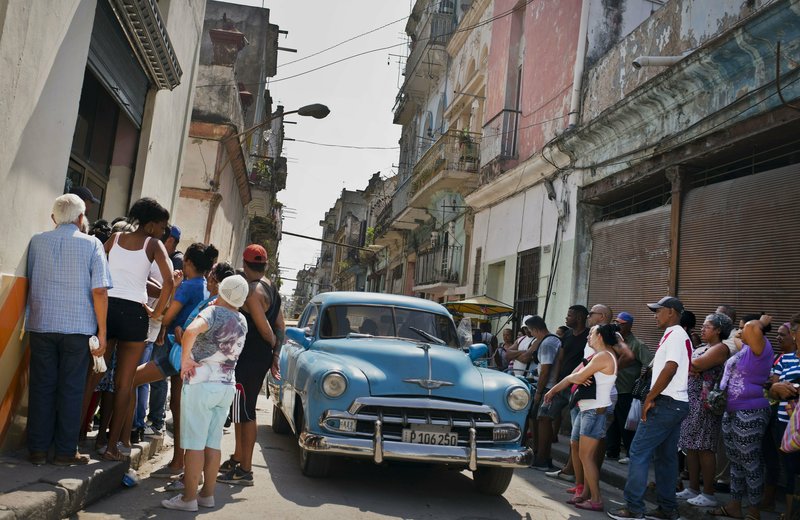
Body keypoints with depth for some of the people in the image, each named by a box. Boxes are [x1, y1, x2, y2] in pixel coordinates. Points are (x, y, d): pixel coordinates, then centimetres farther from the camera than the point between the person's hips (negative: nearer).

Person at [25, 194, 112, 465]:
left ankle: (38, 449, 14)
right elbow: (99, 291, -9)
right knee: (71, 389, 5)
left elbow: (29, 281, 13)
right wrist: (102, 331, -4)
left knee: (41, 387, 9)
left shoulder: (37, 241, 5)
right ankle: (66, 451, 10)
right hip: (78, 326, -2)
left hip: (41, 325, 2)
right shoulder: (91, 244, -3)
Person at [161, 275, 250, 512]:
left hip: (202, 384, -6)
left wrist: (184, 359, -19)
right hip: (226, 386, 6)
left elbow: (191, 331, -32)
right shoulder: (242, 321, 8)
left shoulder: (214, 311, -12)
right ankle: (207, 494, 17)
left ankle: (189, 498, 3)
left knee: (195, 443, -1)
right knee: (213, 443, 11)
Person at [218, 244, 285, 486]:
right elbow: (280, 326, 12)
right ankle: (237, 460, 31)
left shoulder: (253, 292, -18)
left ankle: (245, 471, 3)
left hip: (249, 359, -10)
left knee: (245, 412, -3)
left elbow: (265, 330, -19)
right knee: (241, 410, 19)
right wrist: (276, 354, 10)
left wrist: (273, 346, 1)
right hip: (261, 358, 10)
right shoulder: (271, 288, 12)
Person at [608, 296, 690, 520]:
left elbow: (670, 369, -23)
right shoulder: (679, 335, 18)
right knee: (667, 456, 13)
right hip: (676, 404, 10)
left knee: (639, 452, -7)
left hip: (666, 403, -10)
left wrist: (650, 398, -18)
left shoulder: (675, 335, -13)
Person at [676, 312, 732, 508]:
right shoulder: (701, 348, 20)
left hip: (705, 404, -8)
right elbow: (691, 368, 10)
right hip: (690, 402, 9)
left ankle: (708, 494, 2)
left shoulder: (720, 348, -8)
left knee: (703, 448, -5)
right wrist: (690, 367, -11)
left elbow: (695, 365, -21)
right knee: (691, 447, 10)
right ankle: (693, 489, 18)